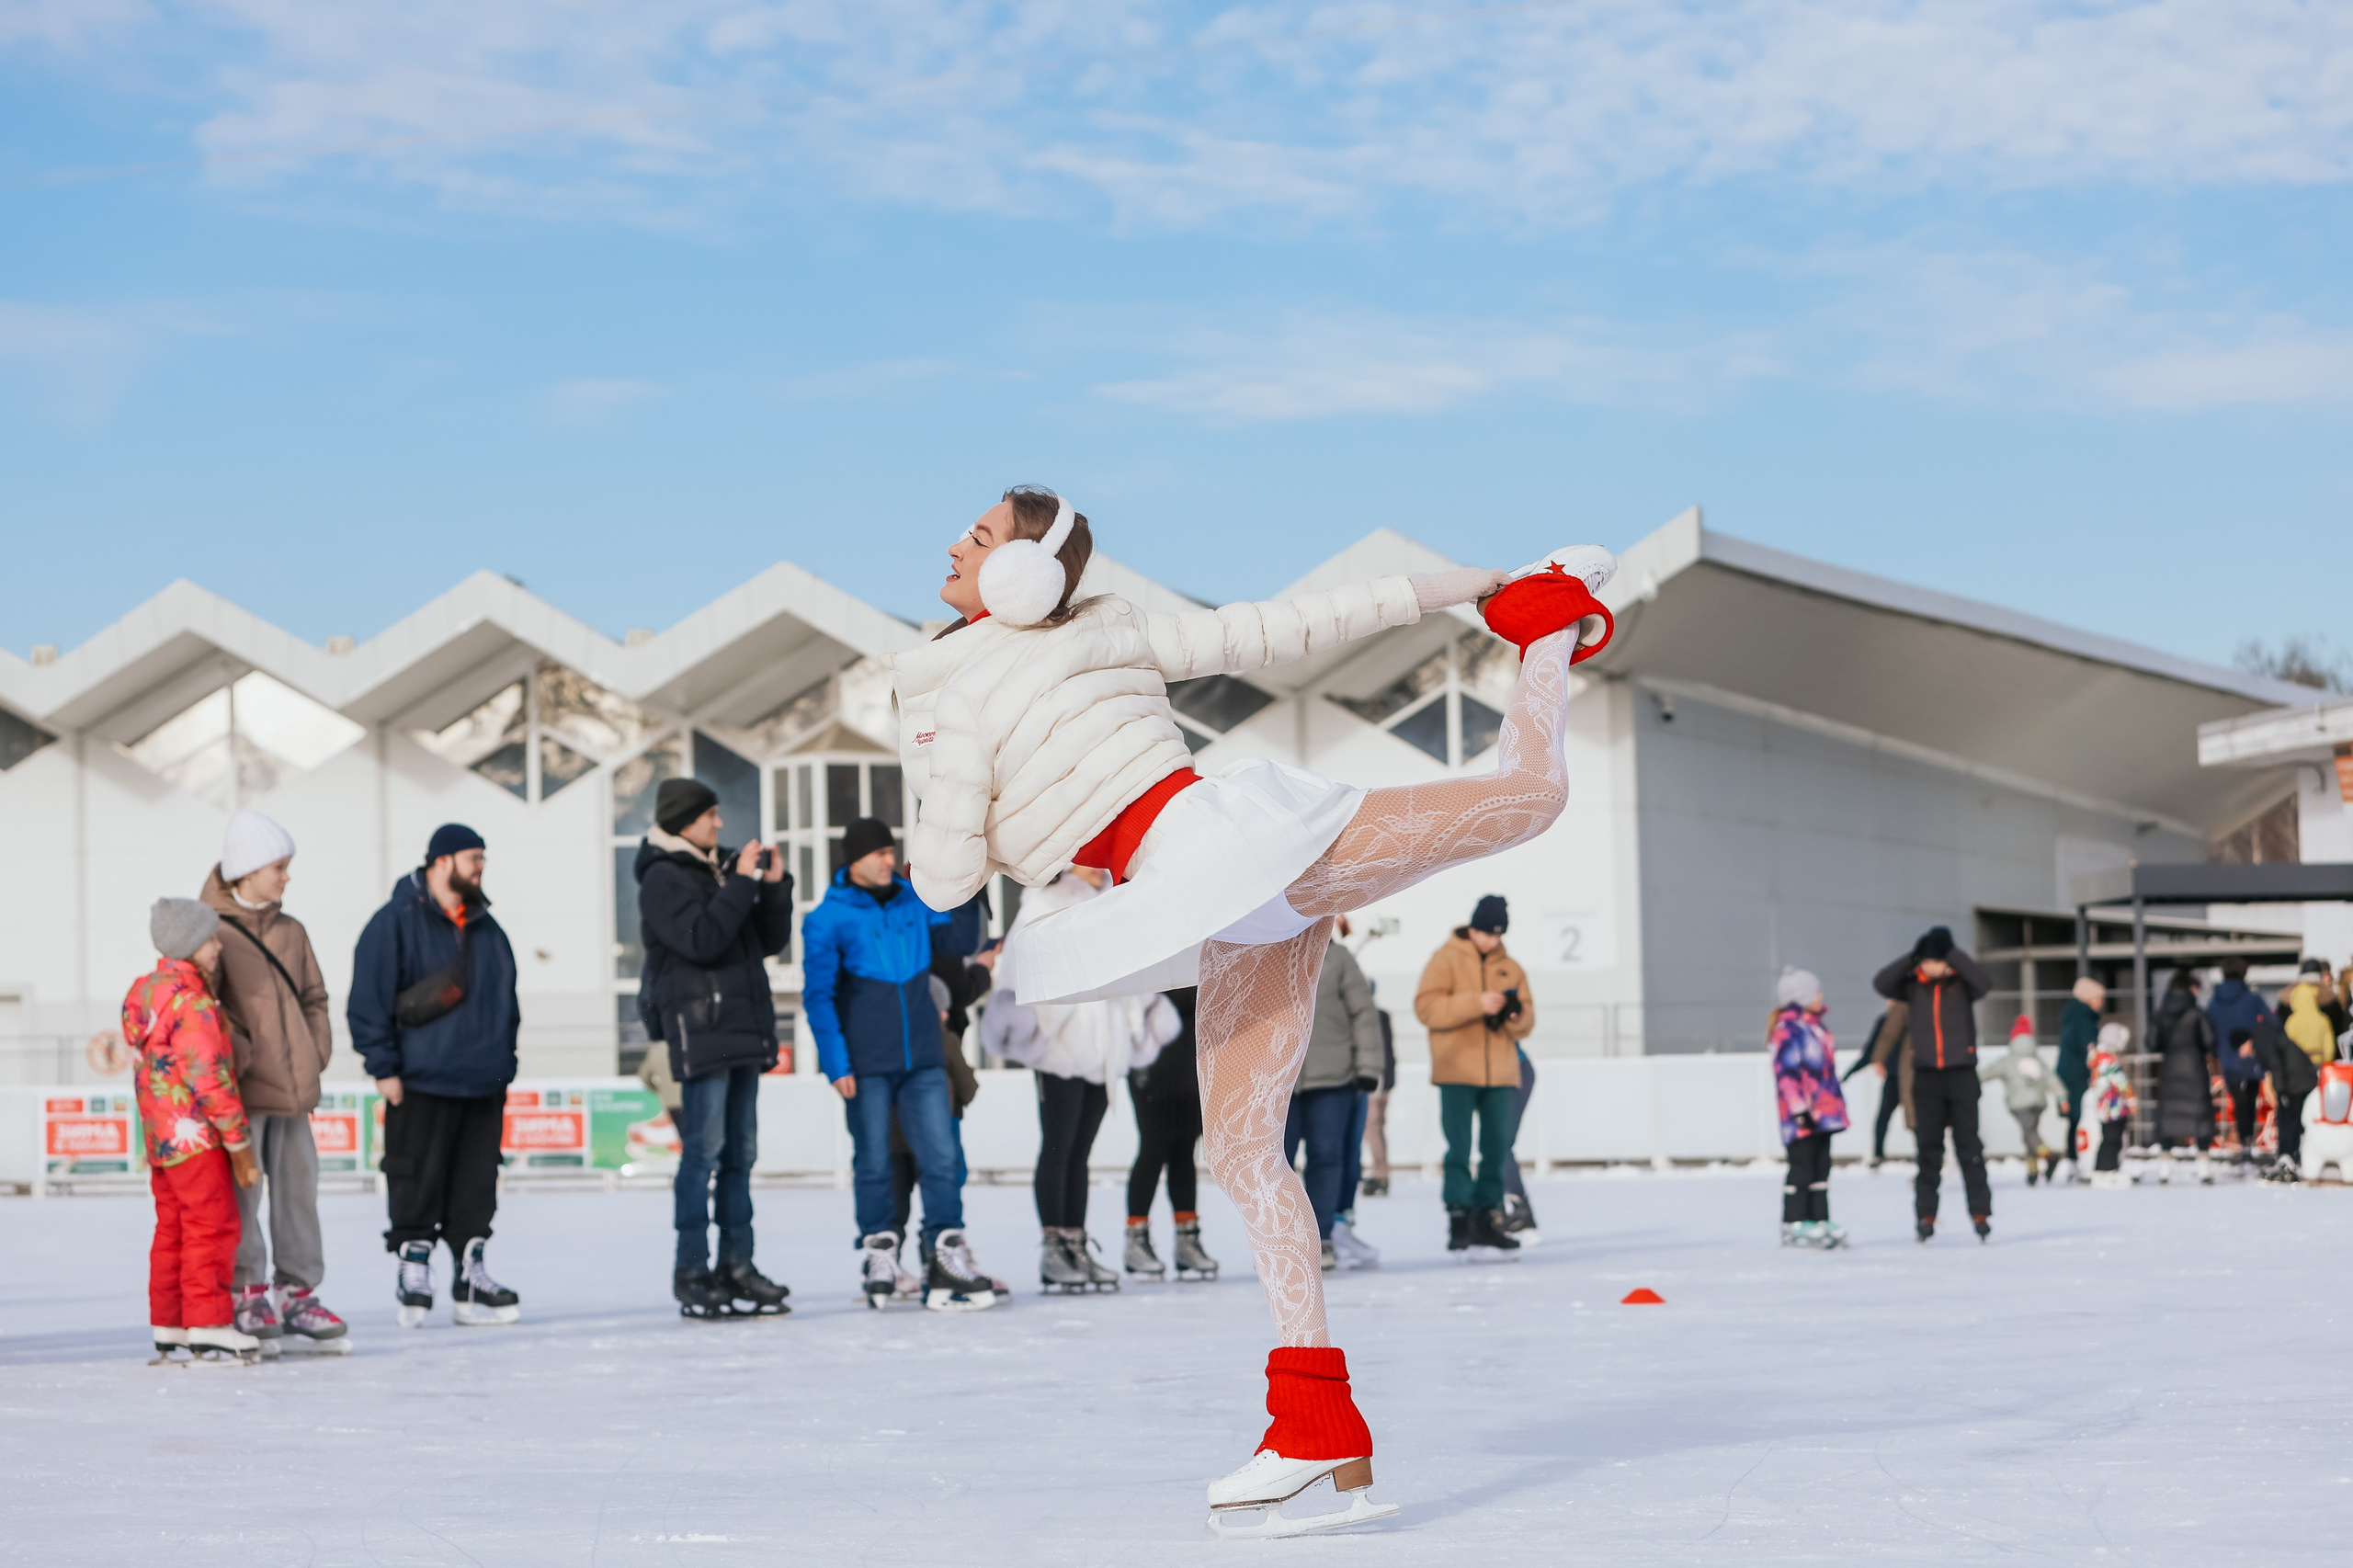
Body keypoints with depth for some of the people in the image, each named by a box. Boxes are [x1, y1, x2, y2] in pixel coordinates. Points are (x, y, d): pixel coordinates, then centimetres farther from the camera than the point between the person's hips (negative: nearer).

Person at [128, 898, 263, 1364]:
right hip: (196, 1136, -9)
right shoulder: (193, 1003, -18)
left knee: (172, 1231, 13)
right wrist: (241, 1147, -14)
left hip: (159, 1136, 9)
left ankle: (167, 1329, 17)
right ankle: (207, 1326, -4)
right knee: (213, 1227, -4)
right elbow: (210, 1081, -20)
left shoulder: (144, 992, 11)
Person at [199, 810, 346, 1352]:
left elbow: (314, 998, 20)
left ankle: (296, 1295, 14)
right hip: (241, 1088, -6)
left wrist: (316, 1053, 6)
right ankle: (247, 1296, 5)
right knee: (242, 1191, -4)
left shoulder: (292, 932, 15)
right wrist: (241, 1055, -15)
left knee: (298, 1187, 7)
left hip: (293, 1084, 6)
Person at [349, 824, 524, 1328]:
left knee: (477, 1185, 5)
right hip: (421, 1084, -6)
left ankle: (471, 1274, 10)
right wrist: (383, 1066, -10)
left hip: (484, 1085, 6)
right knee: (417, 1183, -3)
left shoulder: (487, 928, 17)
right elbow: (369, 999, -7)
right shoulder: (397, 922, -4)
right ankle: (414, 1273, 4)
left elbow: (507, 1002, 25)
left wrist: (505, 1064, 20)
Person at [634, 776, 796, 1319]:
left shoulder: (721, 869, 18)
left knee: (740, 1151, 8)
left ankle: (736, 1264, 11)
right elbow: (700, 939, -20)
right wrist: (743, 882, -16)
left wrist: (775, 886, 4)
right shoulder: (663, 878, -5)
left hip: (743, 1026, 8)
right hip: (699, 1027, -8)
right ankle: (691, 1273, -8)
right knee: (704, 1149, -10)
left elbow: (772, 941, 18)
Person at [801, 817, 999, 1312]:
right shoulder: (828, 919, -3)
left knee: (942, 1156, -5)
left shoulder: (917, 903, 8)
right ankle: (877, 1249, 17)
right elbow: (818, 997, -4)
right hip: (866, 1065, -3)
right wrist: (835, 1063, -11)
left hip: (923, 1060, 3)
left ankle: (946, 1250, -2)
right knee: (873, 1163, 5)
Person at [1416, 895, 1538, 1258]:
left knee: (1498, 1149, 5)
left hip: (1501, 1076, 4)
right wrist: (1476, 1003, -20)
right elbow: (1426, 1007, -12)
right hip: (1457, 1074, -4)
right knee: (1459, 1149, -8)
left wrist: (1516, 1015, -12)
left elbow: (1526, 1024, 12)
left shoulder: (1511, 968, 13)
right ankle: (1458, 1219, -7)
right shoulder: (1447, 959, 1)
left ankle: (1486, 1219, 13)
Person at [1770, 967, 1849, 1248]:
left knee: (1821, 1167, 11)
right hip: (1802, 1117, -9)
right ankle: (1793, 1225, -2)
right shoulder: (1788, 1030, -13)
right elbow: (1787, 1072, -18)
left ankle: (1820, 1220, 15)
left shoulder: (1818, 1029, 17)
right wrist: (1799, 1109, -22)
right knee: (1801, 1168, -6)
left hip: (1823, 1113, 9)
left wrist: (1835, 1104, 26)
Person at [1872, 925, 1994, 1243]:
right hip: (1926, 1074, 2)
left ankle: (1981, 1213, 2)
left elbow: (1985, 981, -21)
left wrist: (1954, 955, -20)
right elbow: (1881, 984, -12)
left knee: (1968, 1143, -1)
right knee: (1929, 1147, 4)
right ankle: (1926, 1214, 7)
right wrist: (1912, 958, -17)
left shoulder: (1962, 984, -1)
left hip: (1961, 1072, -2)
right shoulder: (1913, 987, 3)